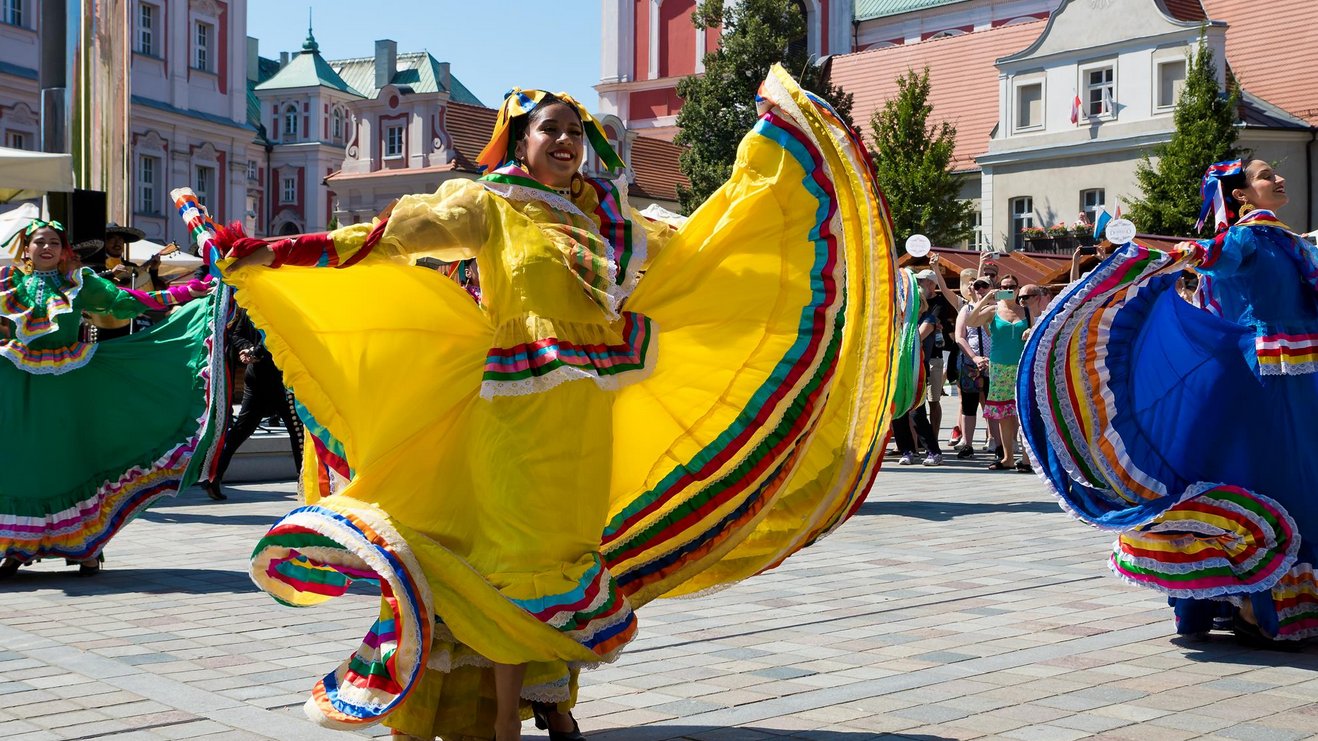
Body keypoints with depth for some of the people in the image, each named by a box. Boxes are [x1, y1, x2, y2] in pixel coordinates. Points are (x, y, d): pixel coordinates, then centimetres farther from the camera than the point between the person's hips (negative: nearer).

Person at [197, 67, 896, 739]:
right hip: (520, 407, -5)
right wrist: (272, 255, -16)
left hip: (590, 412, 5)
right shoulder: (489, 205, 1)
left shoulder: (600, 212, 16)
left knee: (573, 553, 9)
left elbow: (685, 247, 23)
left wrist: (769, 141, 26)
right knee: (520, 557, -6)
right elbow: (396, 233, -7)